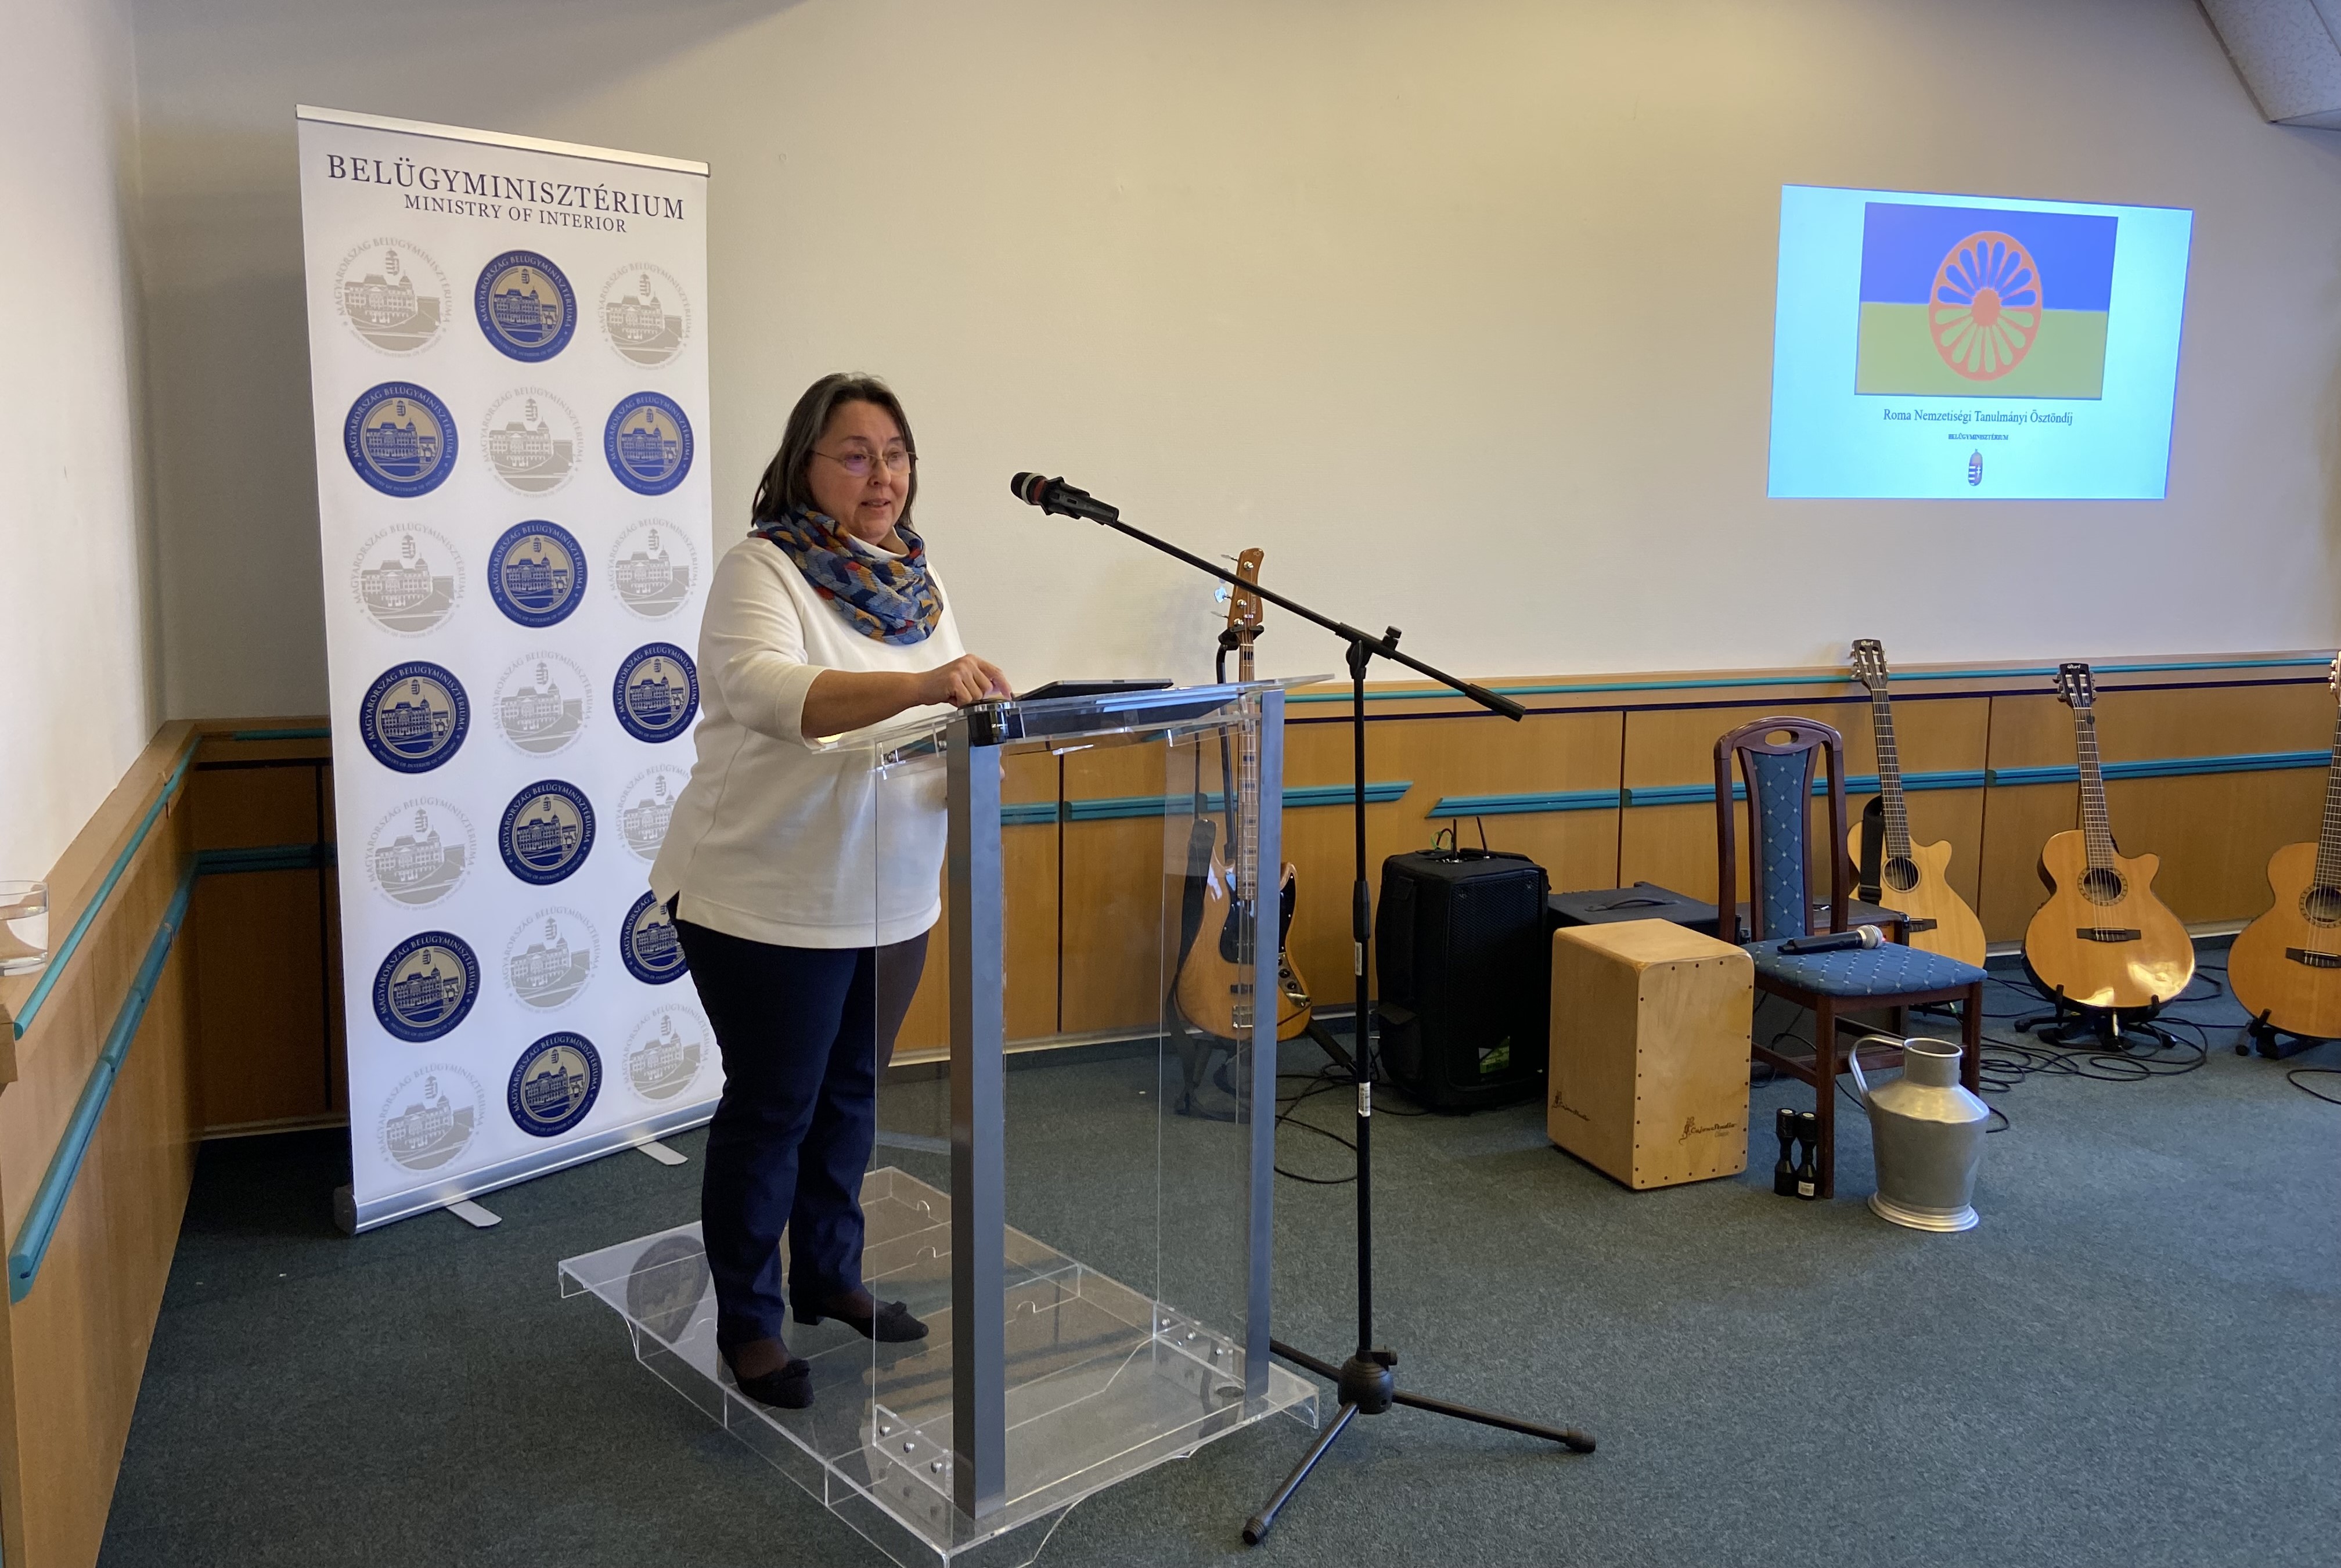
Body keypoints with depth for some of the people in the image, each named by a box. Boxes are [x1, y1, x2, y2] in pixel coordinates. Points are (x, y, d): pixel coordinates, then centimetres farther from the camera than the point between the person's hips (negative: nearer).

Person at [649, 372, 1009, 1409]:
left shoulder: (919, 578, 9)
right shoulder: (762, 571, -13)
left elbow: (944, 721, 10)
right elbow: (766, 689, -32)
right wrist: (919, 685, -47)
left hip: (890, 898, 7)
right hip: (769, 898, -7)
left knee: (850, 1093, 19)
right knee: (772, 1108, 4)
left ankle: (828, 1274, 37)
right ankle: (747, 1321, 21)